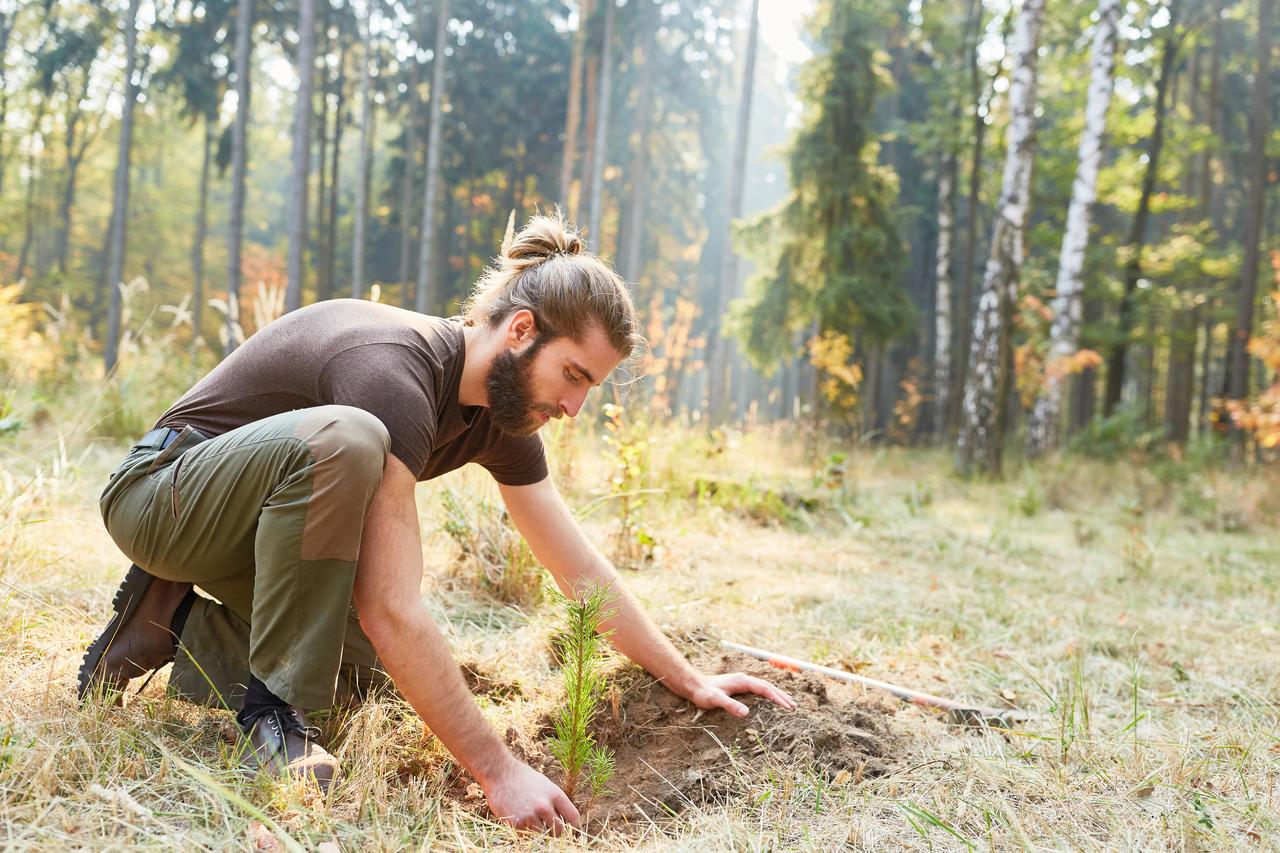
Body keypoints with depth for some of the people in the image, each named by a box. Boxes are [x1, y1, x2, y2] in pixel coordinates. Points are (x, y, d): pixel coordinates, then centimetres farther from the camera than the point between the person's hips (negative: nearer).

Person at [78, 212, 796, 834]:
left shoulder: (505, 409, -5)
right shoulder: (396, 371, -33)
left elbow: (582, 569, 3)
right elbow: (390, 609, -38)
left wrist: (690, 682, 3)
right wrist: (500, 772, -36)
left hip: (276, 522, 9)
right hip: (162, 493, -9)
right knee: (345, 438, -36)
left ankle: (182, 624, 11)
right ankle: (274, 711, -23)